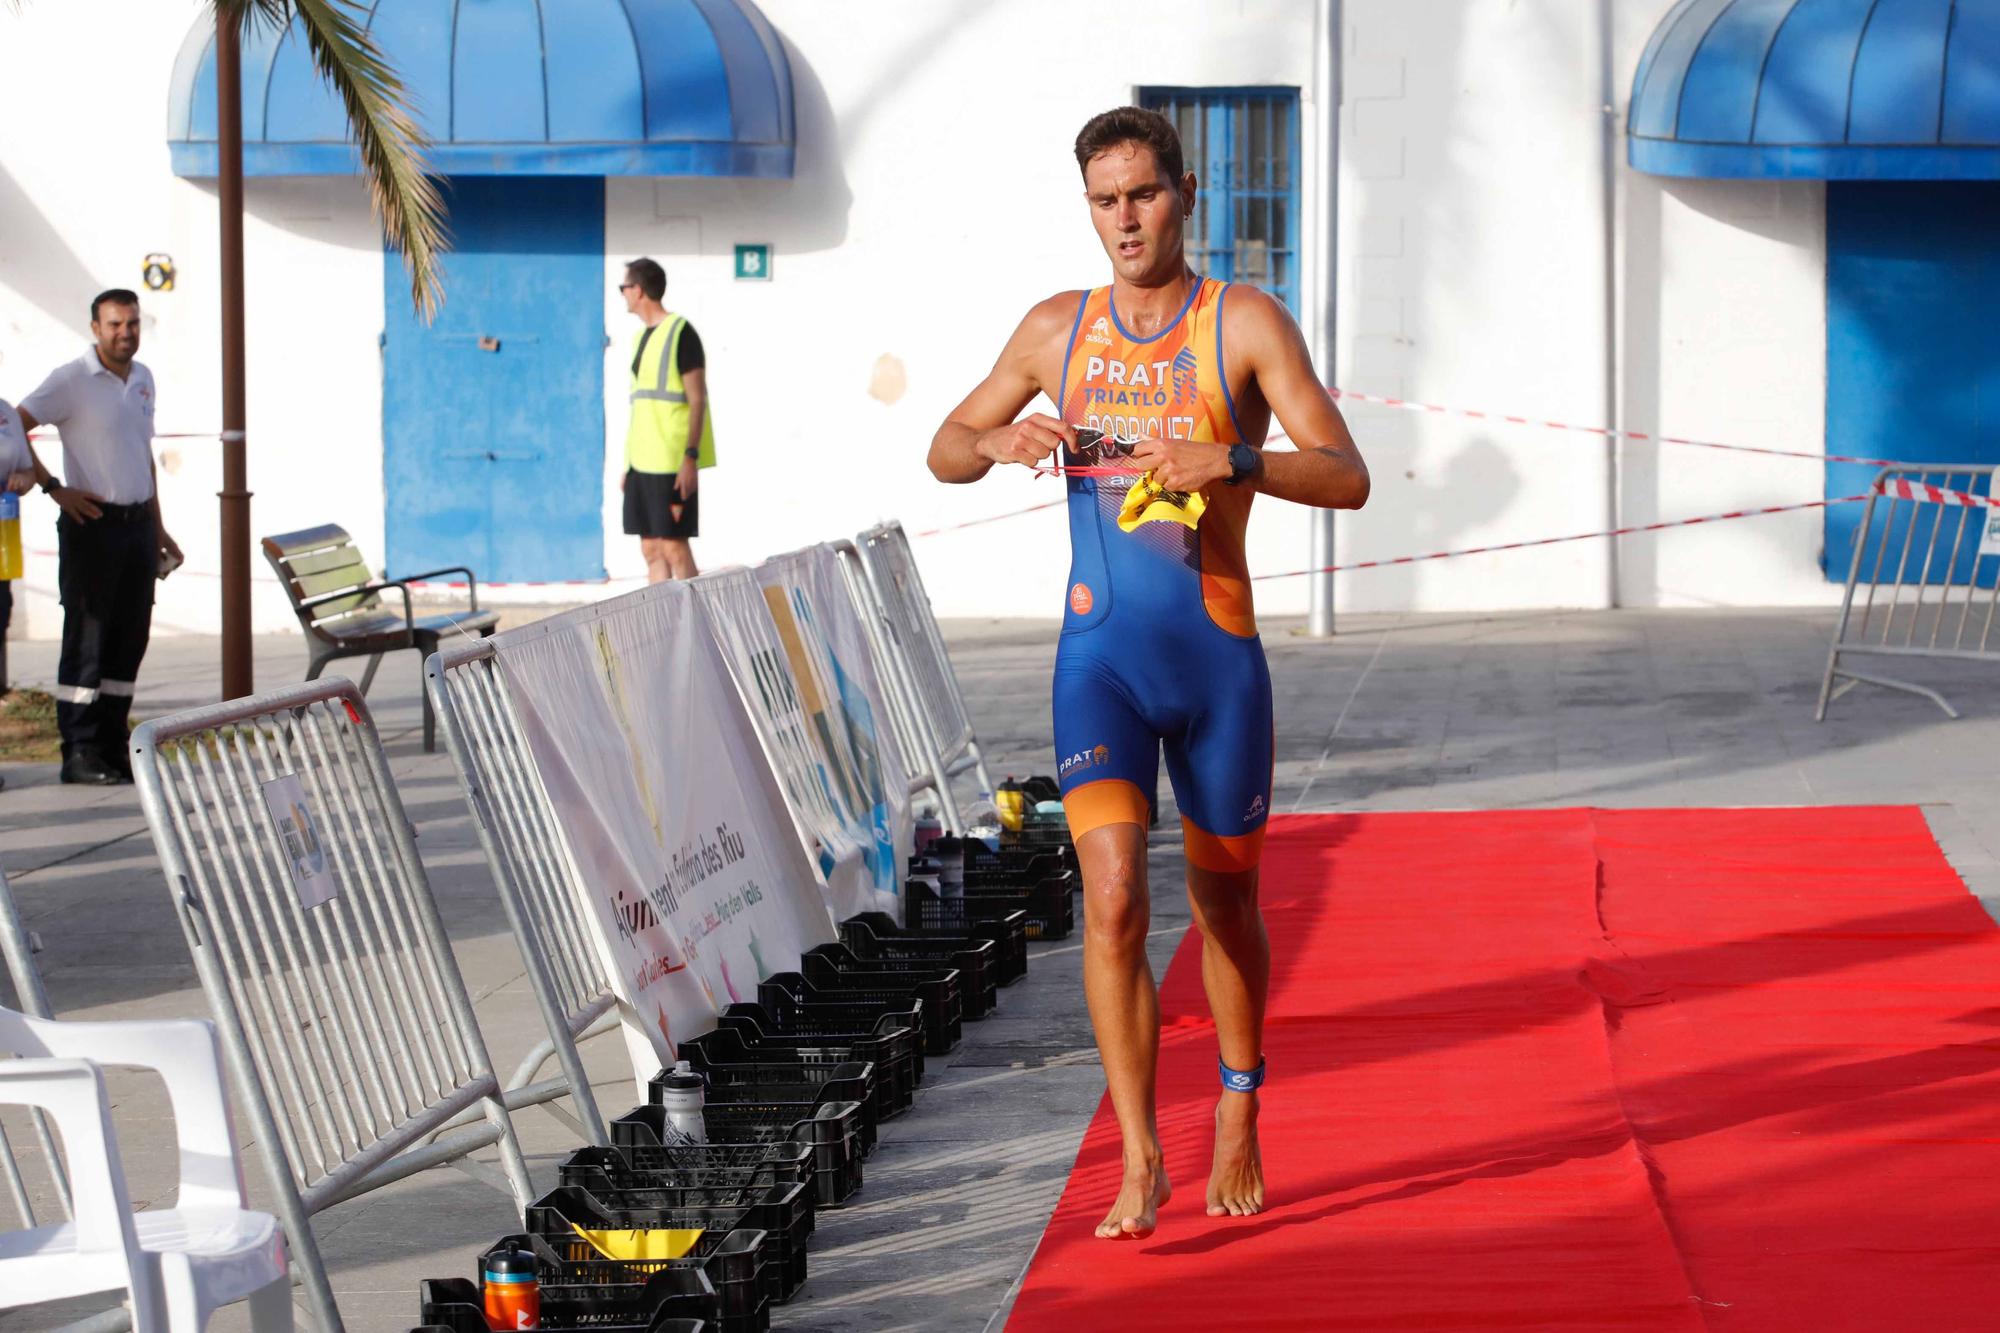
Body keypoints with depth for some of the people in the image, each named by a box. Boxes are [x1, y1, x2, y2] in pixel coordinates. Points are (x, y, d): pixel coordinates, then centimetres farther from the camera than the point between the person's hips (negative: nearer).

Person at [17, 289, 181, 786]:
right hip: (92, 522, -7)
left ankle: (113, 747, 14)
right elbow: (15, 426, -14)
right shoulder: (72, 380, -9)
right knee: (86, 638, -5)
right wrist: (54, 488, -17)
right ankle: (80, 754, -2)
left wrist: (158, 528, 21)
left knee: (130, 639, 8)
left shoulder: (143, 379, 13)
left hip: (137, 522, 7)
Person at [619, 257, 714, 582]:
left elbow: (697, 399, -12)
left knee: (674, 548, -9)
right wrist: (629, 463, 18)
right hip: (644, 463, 8)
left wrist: (691, 457, -18)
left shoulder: (680, 333, -8)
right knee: (651, 550, 7)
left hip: (673, 462, -8)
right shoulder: (643, 336, 17)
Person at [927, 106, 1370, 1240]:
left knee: (1226, 899, 13)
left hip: (1218, 656, -1)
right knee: (1113, 901, -14)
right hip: (1100, 655, 1)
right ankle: (1141, 1163, -8)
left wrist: (1230, 462, -30)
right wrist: (1000, 440, -8)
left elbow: (1347, 478, -12)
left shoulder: (1247, 324, -4)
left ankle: (1239, 1126, 35)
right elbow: (945, 451, 16)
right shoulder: (1058, 329, 6)